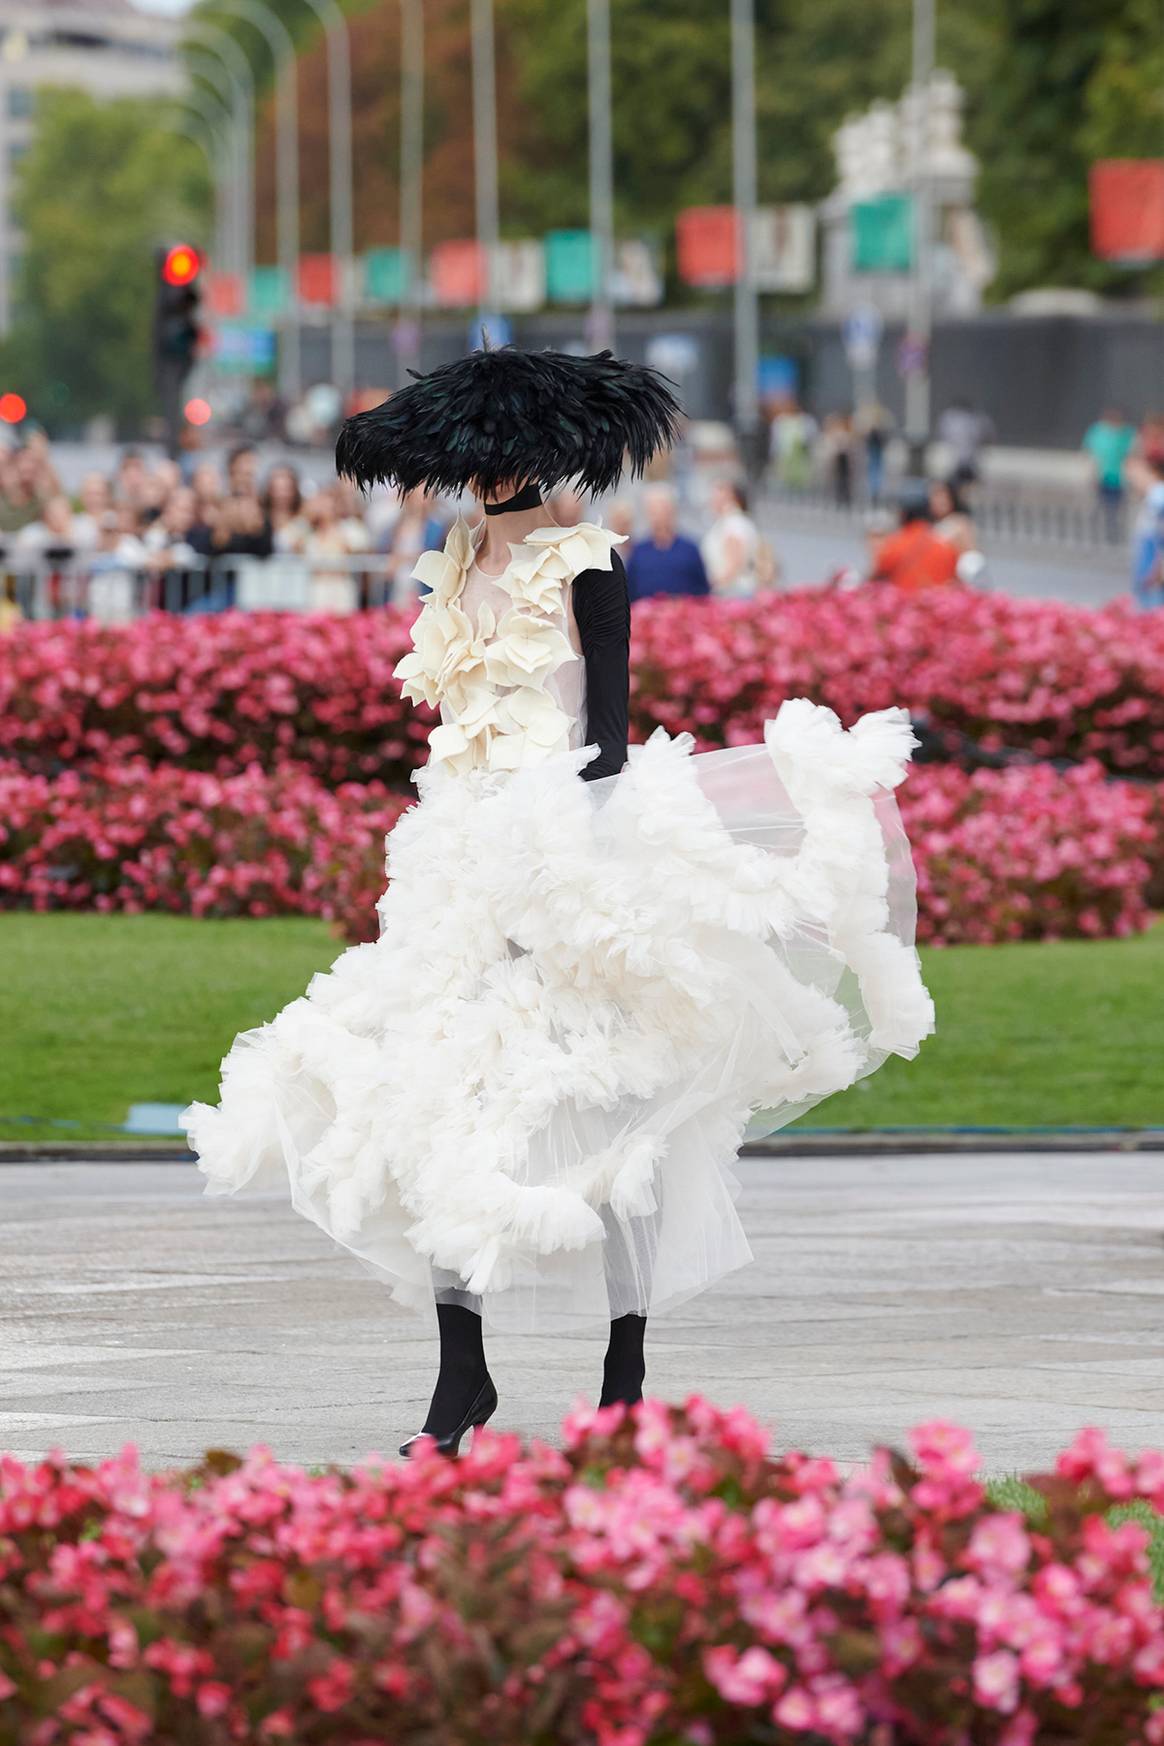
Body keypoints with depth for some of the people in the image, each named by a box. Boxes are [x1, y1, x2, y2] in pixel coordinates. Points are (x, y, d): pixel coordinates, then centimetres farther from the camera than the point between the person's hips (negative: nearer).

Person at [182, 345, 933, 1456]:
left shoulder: (586, 567, -6)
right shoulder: (461, 571, 14)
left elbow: (607, 731, -10)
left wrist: (580, 865, -18)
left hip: (571, 852, -7)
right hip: (469, 859, 7)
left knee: (595, 1106, -3)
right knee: (437, 1104, -1)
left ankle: (627, 1376, 5)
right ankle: (460, 1379, 3)